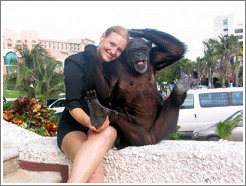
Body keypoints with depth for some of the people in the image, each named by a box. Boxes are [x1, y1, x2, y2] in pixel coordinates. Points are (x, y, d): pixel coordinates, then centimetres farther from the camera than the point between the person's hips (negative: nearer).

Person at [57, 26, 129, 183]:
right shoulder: (76, 63, -5)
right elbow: (73, 105, -13)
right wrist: (89, 121, -33)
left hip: (106, 126, 3)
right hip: (73, 126, -2)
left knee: (107, 133, -37)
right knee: (94, 167, -34)